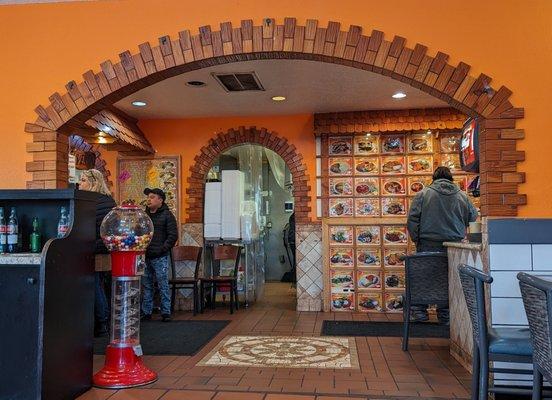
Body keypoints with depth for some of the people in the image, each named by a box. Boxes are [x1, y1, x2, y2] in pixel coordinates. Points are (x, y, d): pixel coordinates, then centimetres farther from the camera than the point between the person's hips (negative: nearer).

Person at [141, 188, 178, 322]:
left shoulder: (167, 215, -2)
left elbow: (173, 235, -7)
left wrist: (162, 249, -13)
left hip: (160, 257, -5)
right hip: (145, 257, 6)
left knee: (163, 285, -3)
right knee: (146, 285, 10)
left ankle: (166, 312, 3)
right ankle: (146, 312, 18)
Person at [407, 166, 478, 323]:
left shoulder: (423, 194, -1)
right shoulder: (462, 196, 7)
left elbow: (412, 219, -4)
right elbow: (473, 218, 14)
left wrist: (416, 239, 4)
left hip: (428, 244, -1)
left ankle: (420, 312, 13)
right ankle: (445, 314, 16)